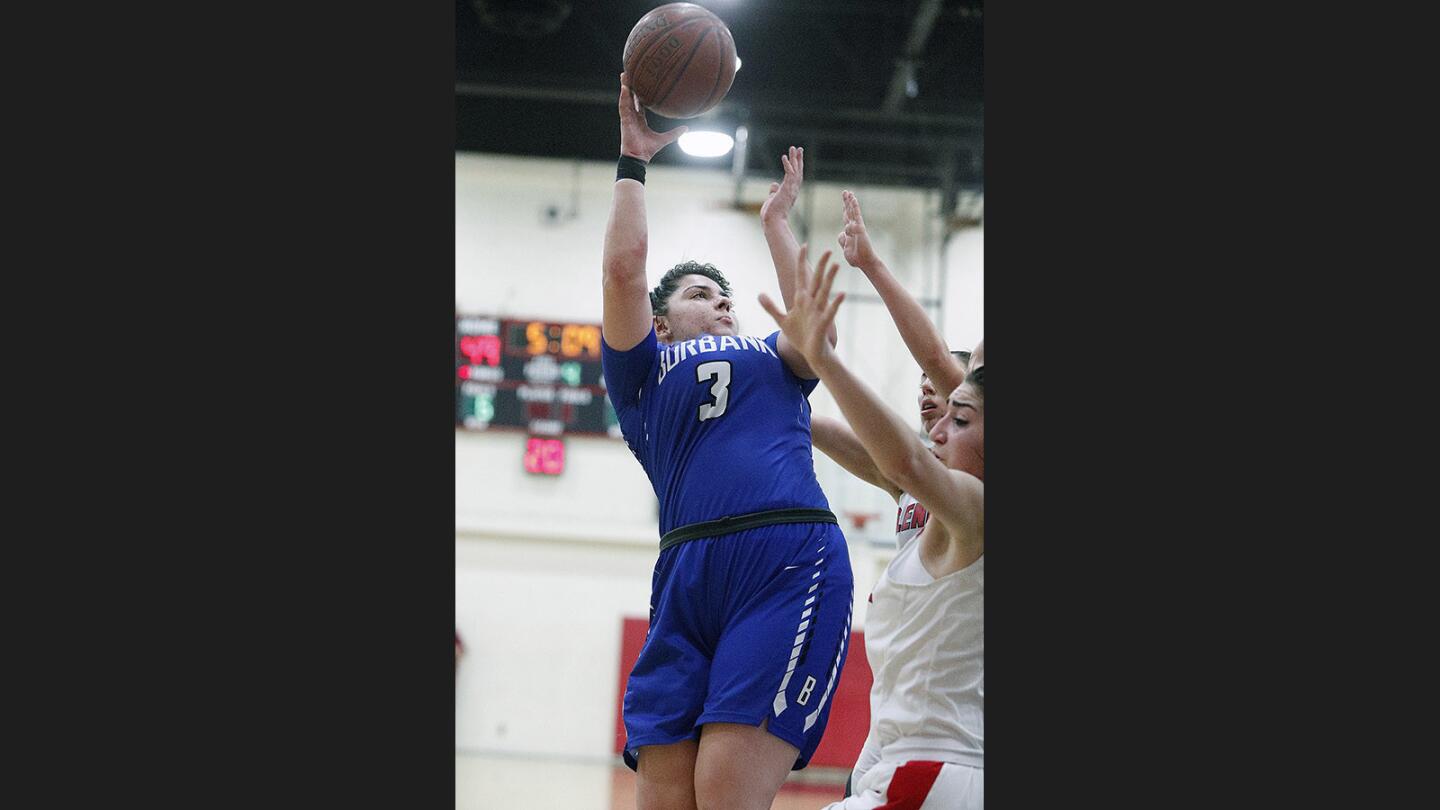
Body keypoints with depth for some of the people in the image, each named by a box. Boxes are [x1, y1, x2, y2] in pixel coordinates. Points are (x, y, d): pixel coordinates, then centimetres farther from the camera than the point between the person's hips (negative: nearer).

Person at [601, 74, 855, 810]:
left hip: (792, 562, 0)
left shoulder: (771, 358, 32)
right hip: (688, 572, 0)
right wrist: (634, 157, 18)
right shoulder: (642, 369, 24)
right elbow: (624, 268, 11)